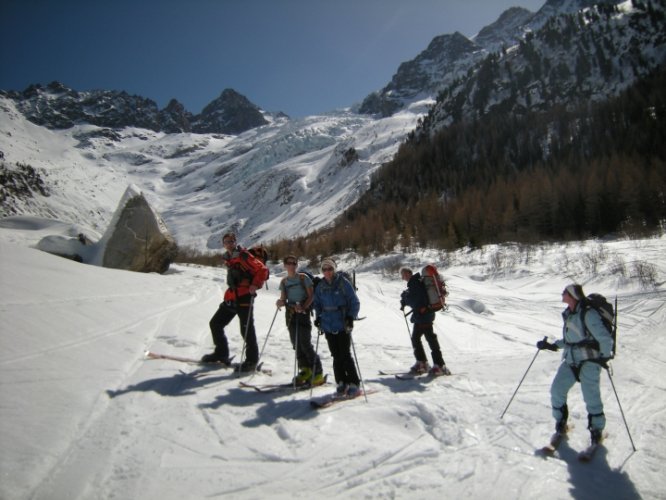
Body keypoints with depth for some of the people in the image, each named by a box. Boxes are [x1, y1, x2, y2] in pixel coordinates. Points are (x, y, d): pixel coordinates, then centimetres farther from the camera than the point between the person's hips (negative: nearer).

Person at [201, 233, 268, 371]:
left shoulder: (244, 256, -9)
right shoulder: (228, 258, 16)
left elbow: (262, 270, -13)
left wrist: (255, 285, -23)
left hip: (244, 298, -9)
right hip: (231, 298, 9)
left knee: (246, 330, -5)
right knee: (215, 323, 12)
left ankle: (252, 360, 8)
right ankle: (221, 353, 26)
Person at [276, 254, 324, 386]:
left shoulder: (303, 277, -1)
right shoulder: (284, 281, 12)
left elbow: (311, 295, -6)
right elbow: (283, 299, 11)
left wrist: (303, 307, -21)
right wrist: (281, 303, -13)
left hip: (303, 312, -5)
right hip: (290, 313, 5)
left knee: (305, 343, -9)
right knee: (296, 344, 6)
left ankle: (317, 373, 0)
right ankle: (305, 370, 19)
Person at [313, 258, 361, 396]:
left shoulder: (343, 283, -6)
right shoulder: (321, 286, 8)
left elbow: (355, 302, -4)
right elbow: (317, 303, 21)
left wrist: (351, 317, -14)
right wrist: (318, 317, 7)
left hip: (343, 325, -4)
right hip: (328, 326, 4)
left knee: (345, 355, -4)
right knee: (336, 356, 7)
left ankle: (353, 383, 5)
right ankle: (341, 383, 16)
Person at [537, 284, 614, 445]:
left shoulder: (588, 315, -19)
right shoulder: (568, 314, 7)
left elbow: (605, 339, -18)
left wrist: (604, 357, -11)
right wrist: (552, 345, 9)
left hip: (589, 362, -7)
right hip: (570, 361, 7)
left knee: (591, 397, -4)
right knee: (557, 390, -1)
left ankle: (597, 430, 18)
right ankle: (560, 422, 19)